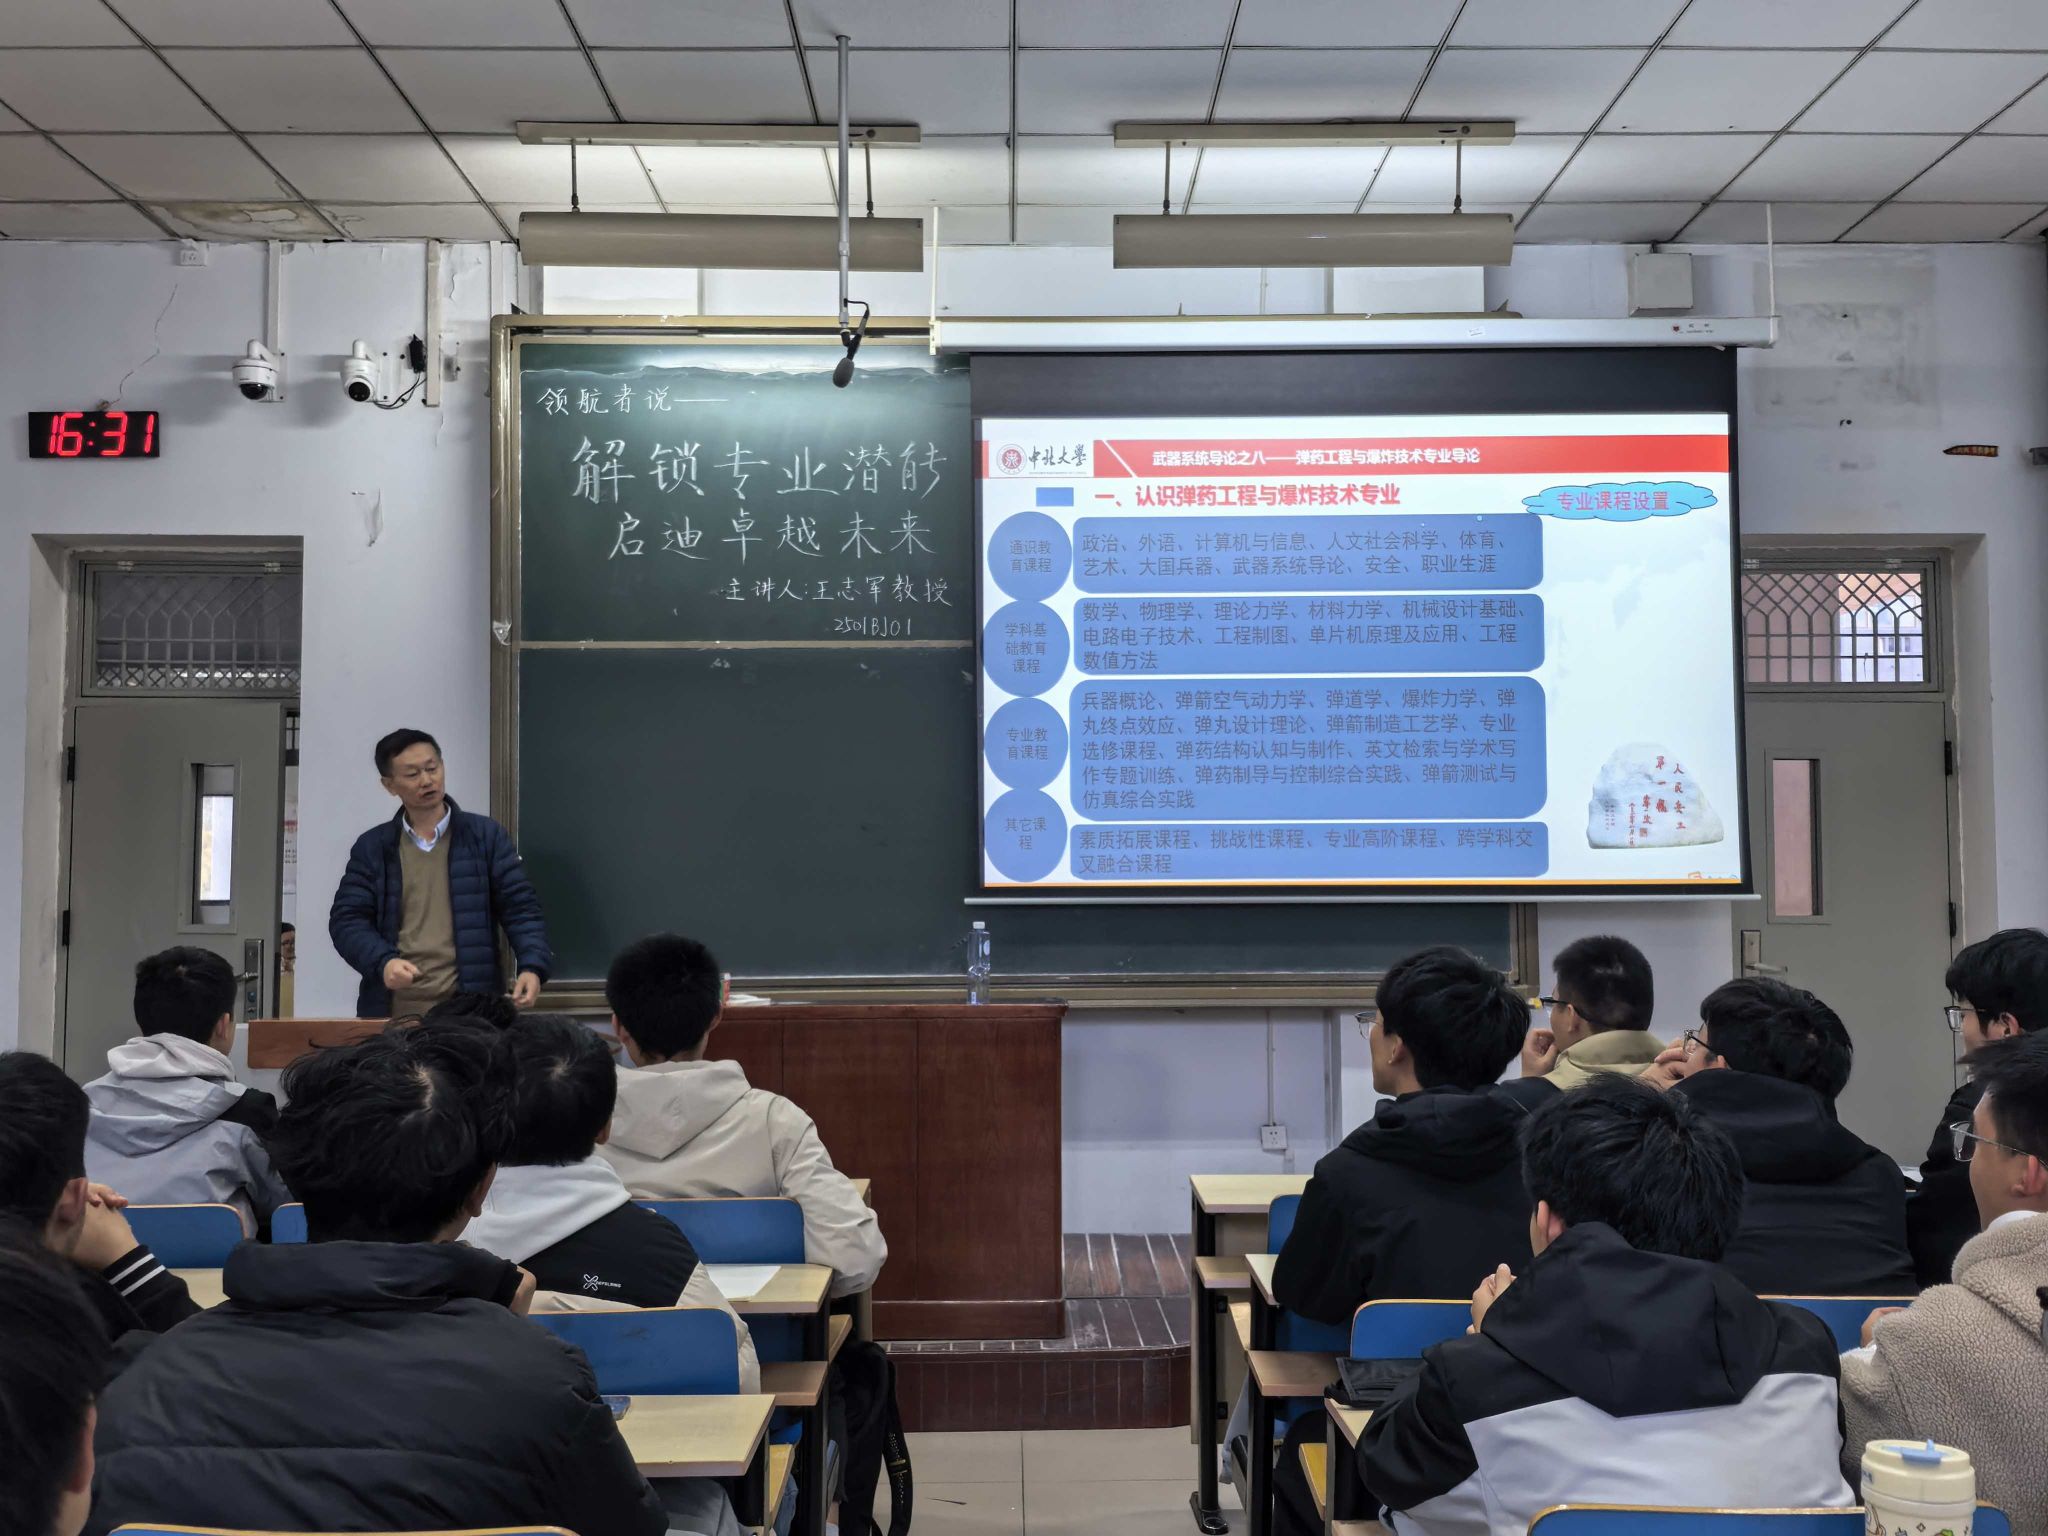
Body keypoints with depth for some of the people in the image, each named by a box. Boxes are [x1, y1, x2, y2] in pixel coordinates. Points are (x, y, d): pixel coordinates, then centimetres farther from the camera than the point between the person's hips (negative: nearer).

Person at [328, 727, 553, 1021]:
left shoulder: (487, 836, 3)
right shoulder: (371, 847, 8)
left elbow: (520, 908, -1)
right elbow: (347, 919, 3)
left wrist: (532, 967, -18)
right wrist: (383, 961, -16)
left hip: (470, 1009, -1)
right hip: (392, 1011, 1)